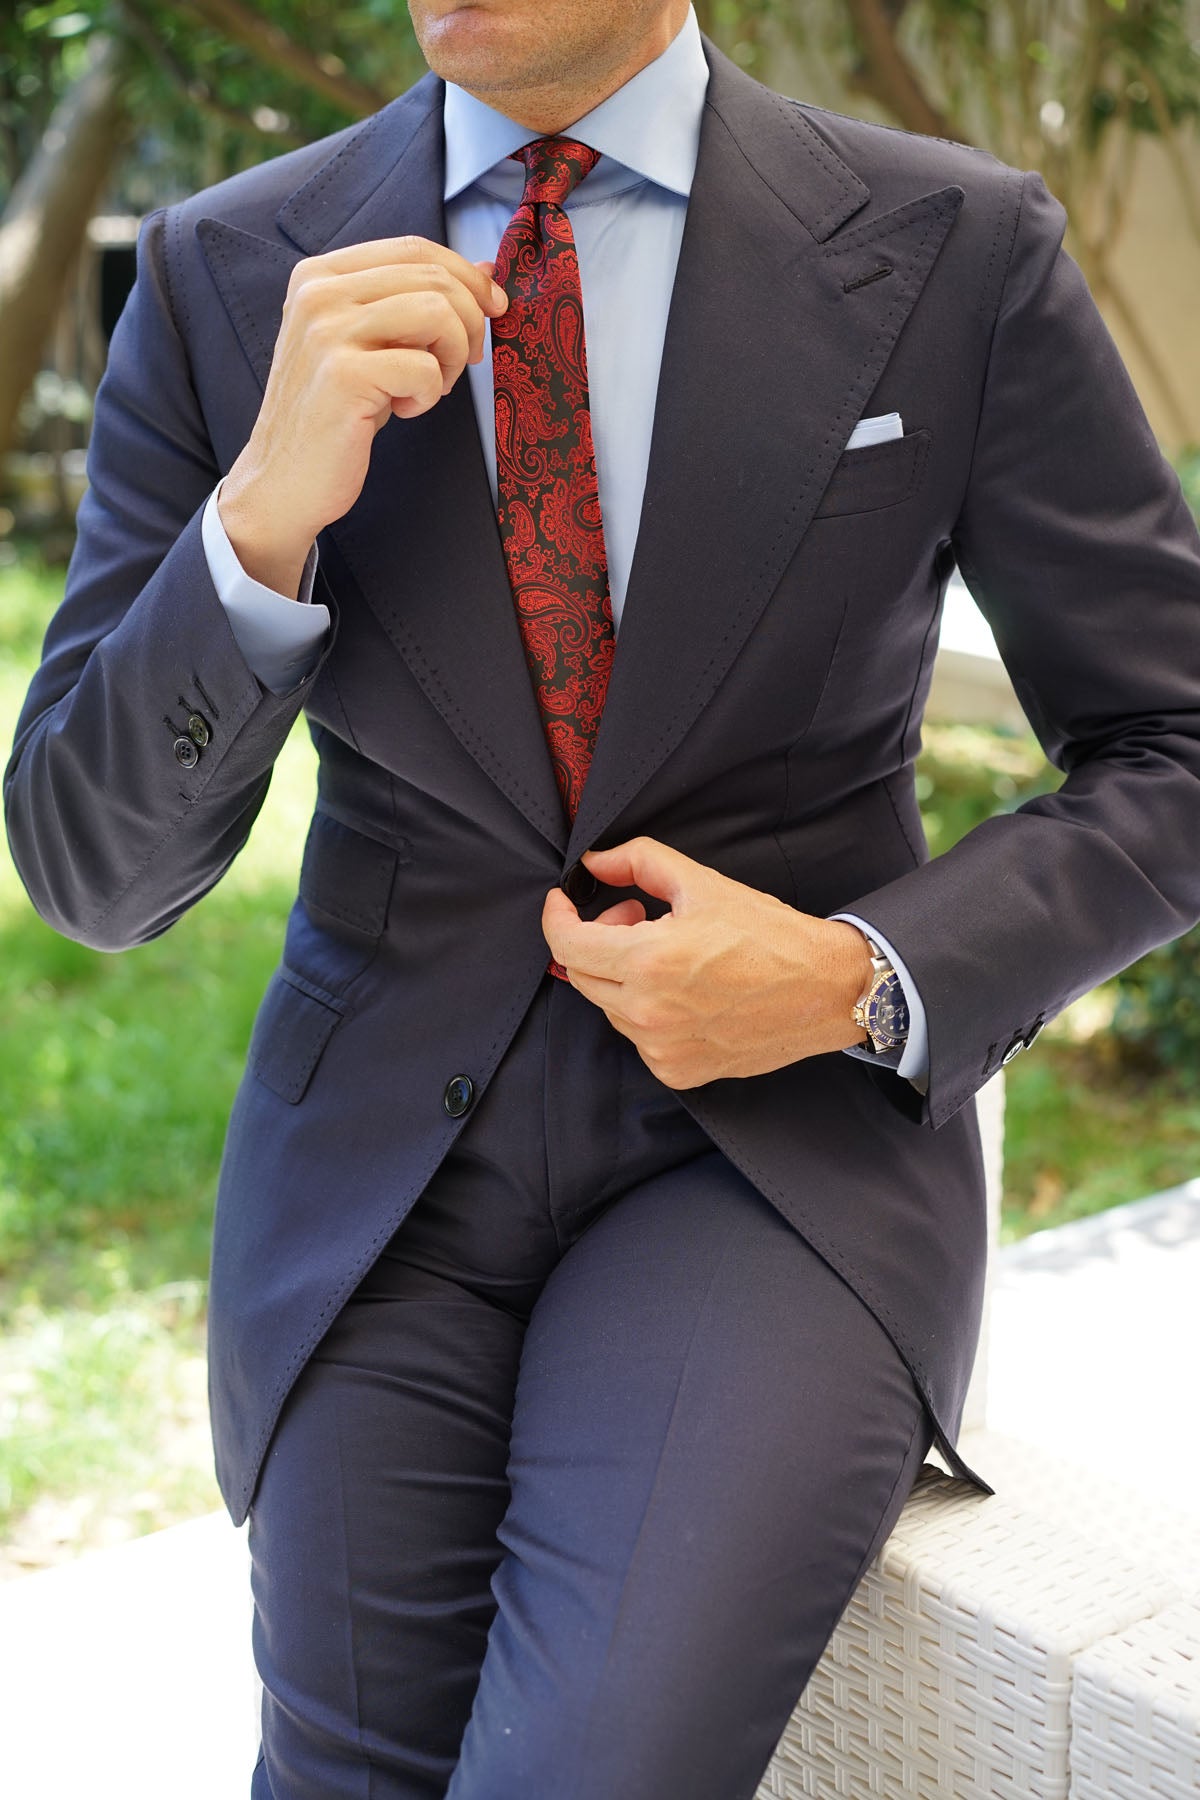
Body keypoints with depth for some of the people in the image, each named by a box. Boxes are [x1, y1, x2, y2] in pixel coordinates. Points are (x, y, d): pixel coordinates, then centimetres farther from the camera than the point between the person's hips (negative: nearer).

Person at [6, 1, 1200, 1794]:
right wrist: (262, 519, -21)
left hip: (784, 1129, -1)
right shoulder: (224, 276, -2)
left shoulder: (955, 250, -6)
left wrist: (862, 984, -15)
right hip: (383, 1157, 2)